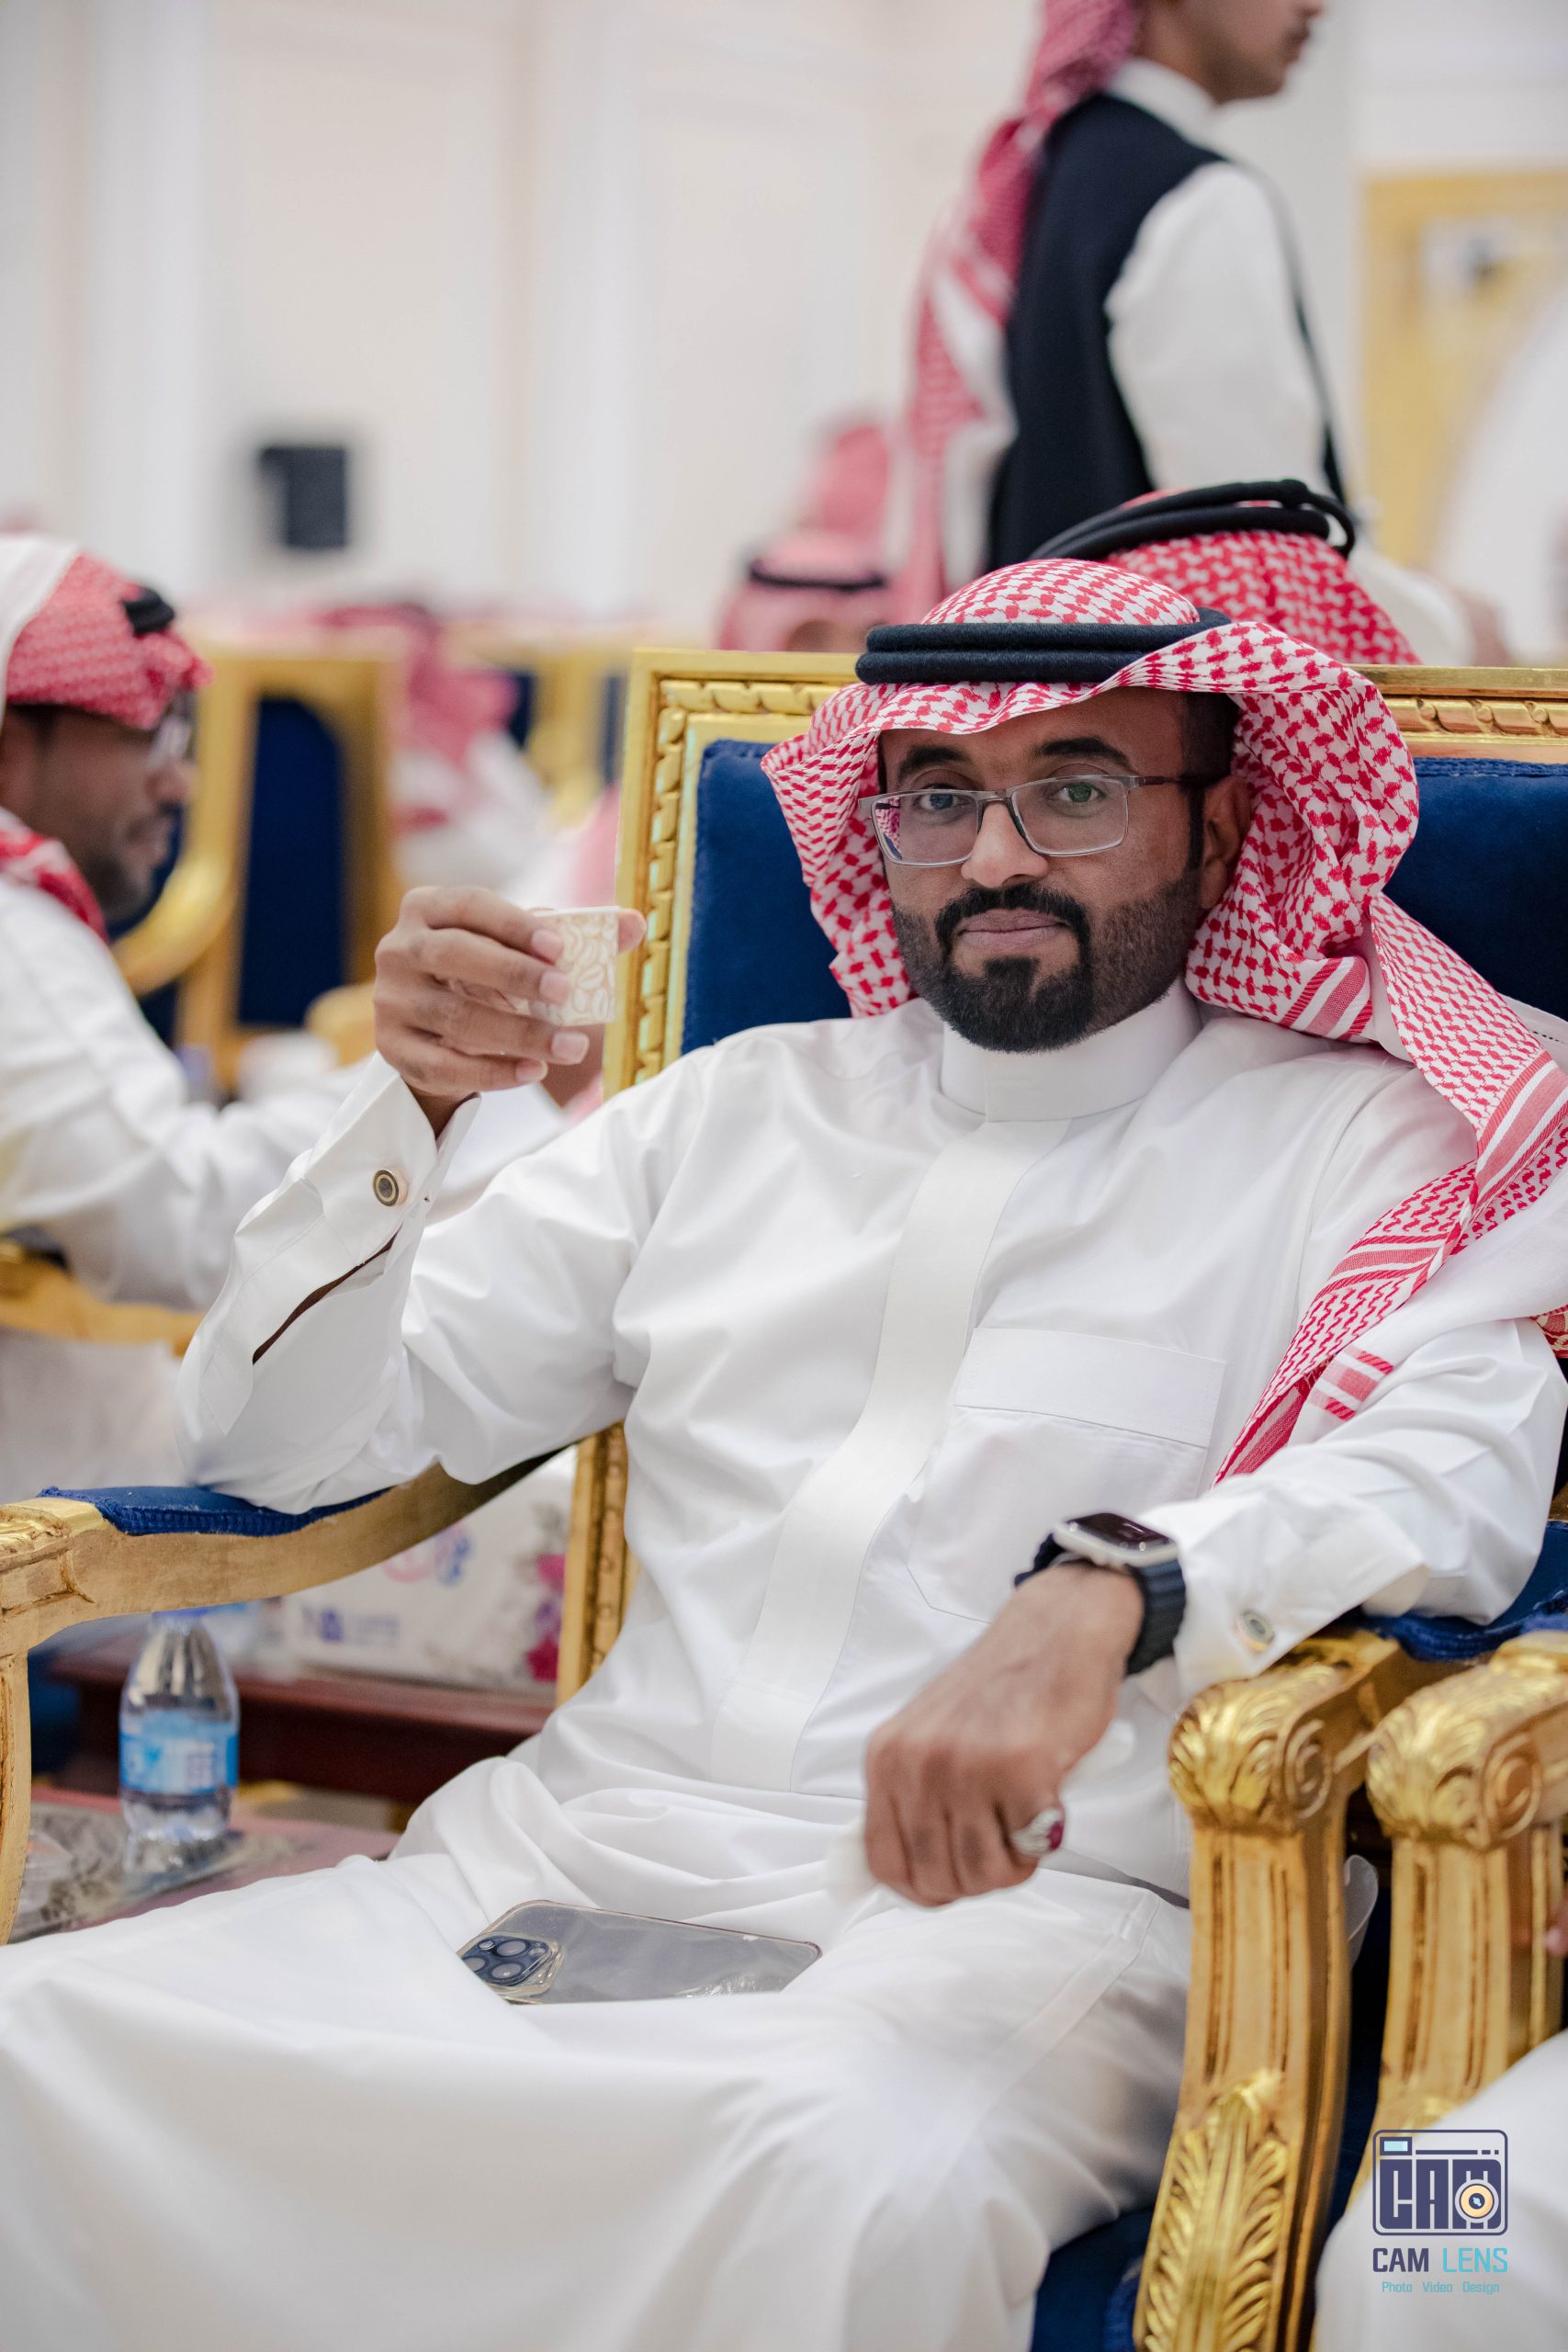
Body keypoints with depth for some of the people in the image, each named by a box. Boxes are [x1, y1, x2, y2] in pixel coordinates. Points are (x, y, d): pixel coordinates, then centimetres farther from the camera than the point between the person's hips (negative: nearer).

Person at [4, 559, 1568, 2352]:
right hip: (571, 1857, 4)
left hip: (1002, 1910, -3)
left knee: (852, 2186, -39)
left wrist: (1109, 1593, -33)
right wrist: (411, 1106, -2)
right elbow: (276, 1443, 17)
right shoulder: (732, 1112, 19)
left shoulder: (1349, 1142, 8)